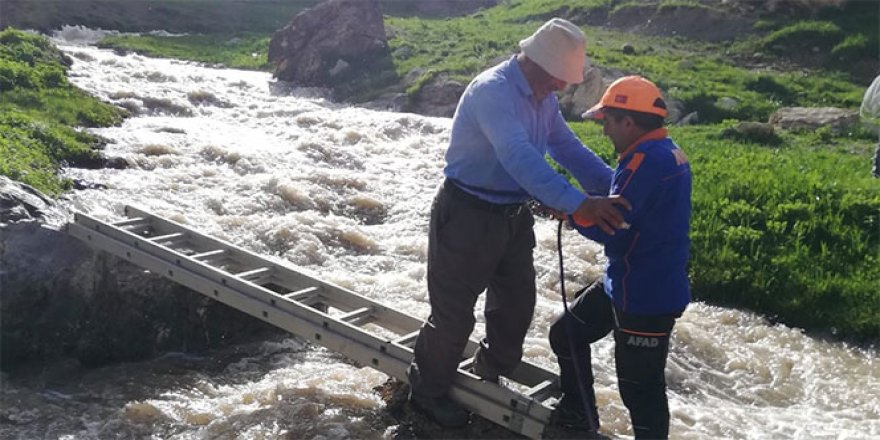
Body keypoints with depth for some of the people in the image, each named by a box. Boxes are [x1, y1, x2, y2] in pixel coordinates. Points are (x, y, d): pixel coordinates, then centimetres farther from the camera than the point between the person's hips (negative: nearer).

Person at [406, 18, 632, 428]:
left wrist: (616, 189, -10)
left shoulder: (543, 98, 3)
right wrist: (578, 204, -45)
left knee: (518, 301, 19)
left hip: (513, 215, 9)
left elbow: (569, 149, 3)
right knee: (454, 310, 4)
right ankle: (428, 390, 26)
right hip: (467, 215, -9)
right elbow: (520, 158, -38)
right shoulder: (491, 90, -26)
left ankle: (491, 369, 45)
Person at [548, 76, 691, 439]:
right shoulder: (663, 152, 9)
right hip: (629, 283, 11)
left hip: (646, 296, -11)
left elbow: (609, 228, -25)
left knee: (640, 387, 1)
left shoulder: (648, 159, -23)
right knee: (567, 332, 21)